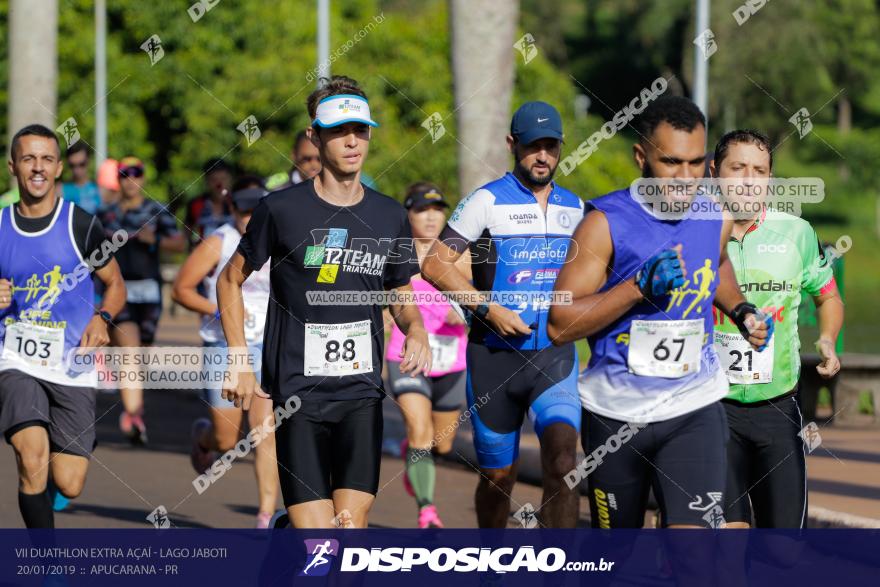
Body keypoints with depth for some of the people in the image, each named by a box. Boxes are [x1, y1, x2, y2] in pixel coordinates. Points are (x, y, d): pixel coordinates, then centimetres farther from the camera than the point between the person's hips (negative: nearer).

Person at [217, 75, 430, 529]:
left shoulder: (390, 218, 7)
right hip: (297, 398, -2)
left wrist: (416, 332, -3)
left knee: (351, 526, -9)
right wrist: (239, 362, 0)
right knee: (315, 540, -10)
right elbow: (231, 279, 9)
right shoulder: (281, 209, -3)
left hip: (362, 394, 2)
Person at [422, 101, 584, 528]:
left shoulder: (574, 208, 12)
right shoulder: (487, 201, -3)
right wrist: (488, 309, -15)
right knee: (497, 476, 8)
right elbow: (434, 265, -7)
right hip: (494, 354, -2)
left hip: (555, 354, 2)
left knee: (562, 454, -21)